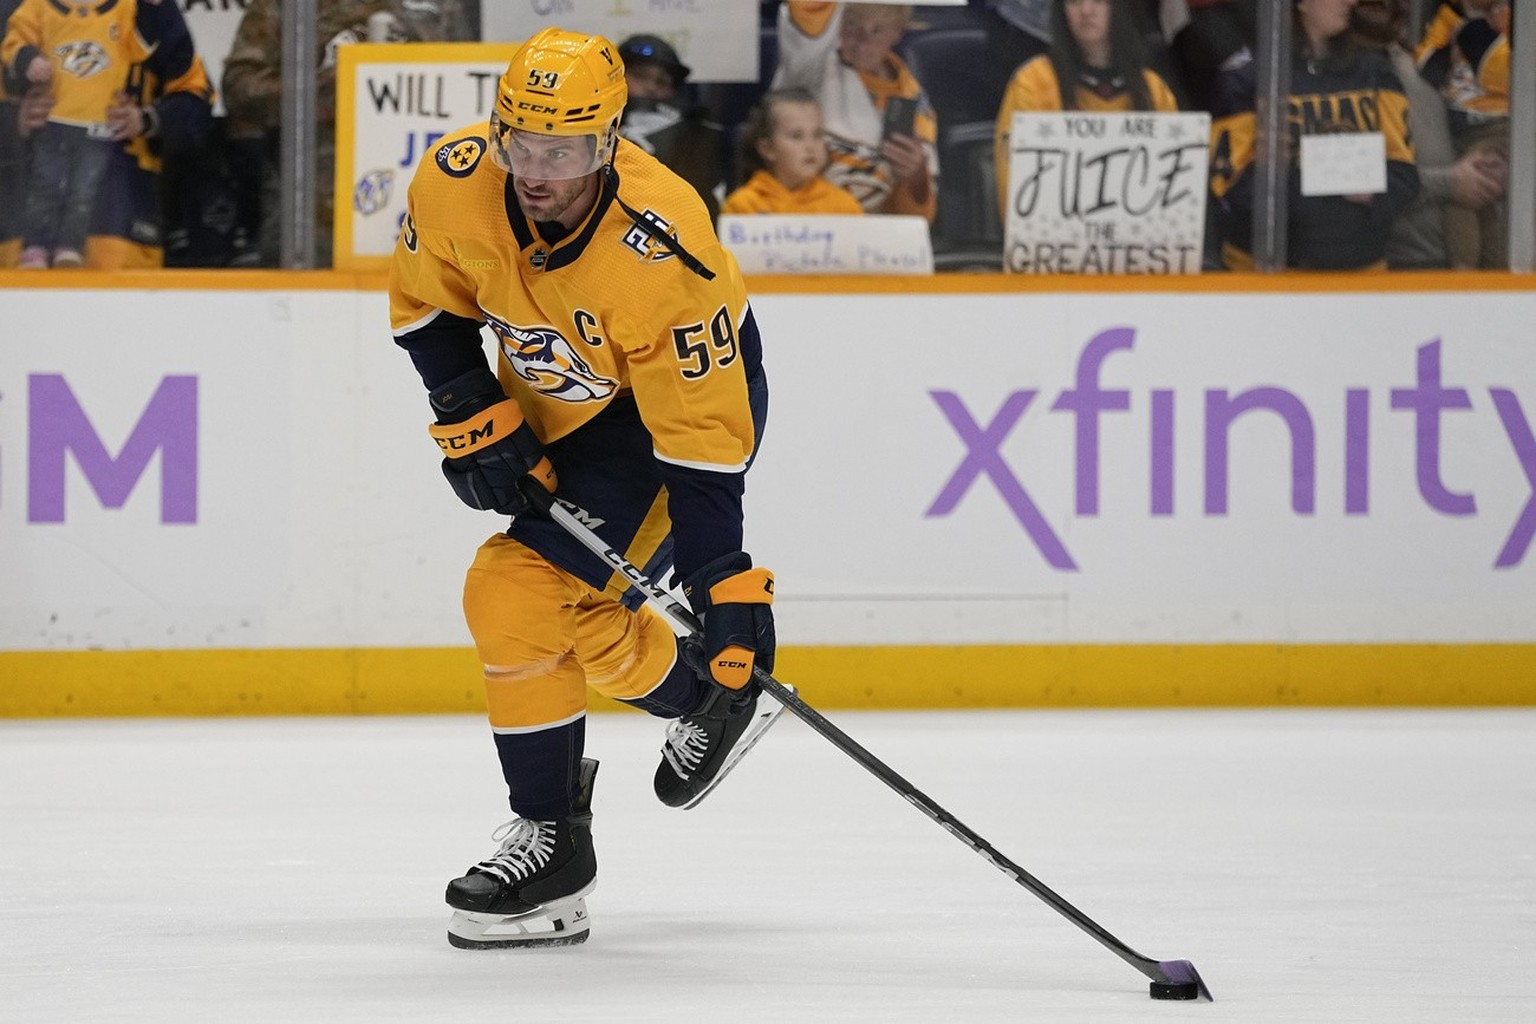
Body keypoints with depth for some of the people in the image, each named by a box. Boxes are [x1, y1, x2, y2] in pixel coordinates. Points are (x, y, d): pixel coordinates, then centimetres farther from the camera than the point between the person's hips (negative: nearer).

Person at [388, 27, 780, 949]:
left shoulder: (664, 254, -37)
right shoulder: (456, 181, -23)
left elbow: (701, 441, -33)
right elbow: (426, 307, 0)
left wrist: (727, 598, -32)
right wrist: (476, 420, -10)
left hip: (691, 388, -7)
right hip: (556, 403, 7)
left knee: (525, 593, -19)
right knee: (580, 617, 12)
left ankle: (551, 842, -5)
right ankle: (710, 708, 39)